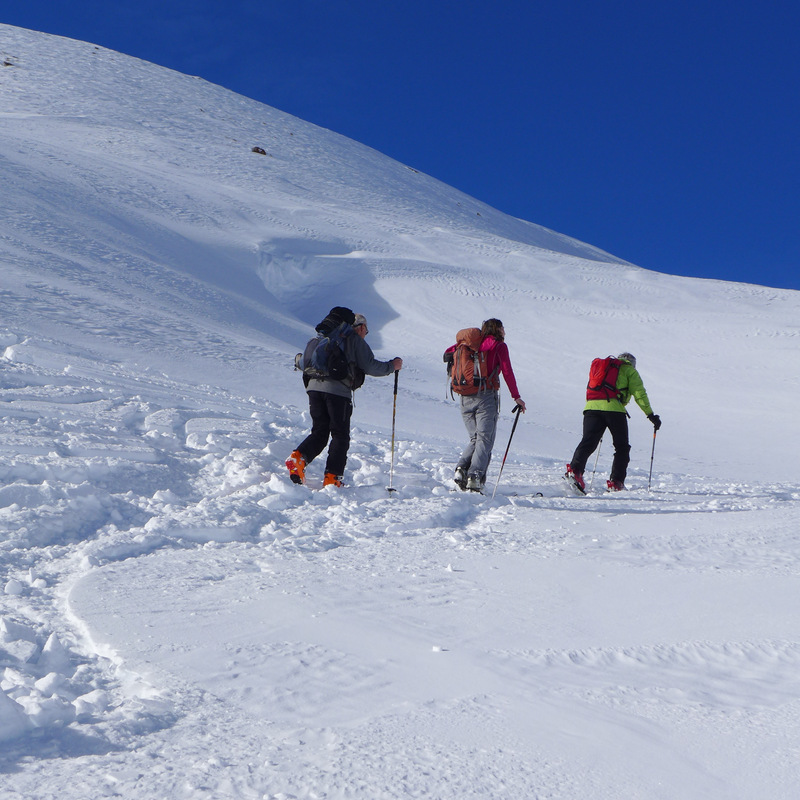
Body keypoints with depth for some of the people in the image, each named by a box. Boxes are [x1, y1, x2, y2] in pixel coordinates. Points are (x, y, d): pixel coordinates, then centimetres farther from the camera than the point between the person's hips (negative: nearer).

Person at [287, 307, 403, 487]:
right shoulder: (355, 340, 5)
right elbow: (370, 367, -1)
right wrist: (392, 366, 13)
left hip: (314, 386, 6)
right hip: (338, 390, -5)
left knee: (319, 432, 13)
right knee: (340, 435, 3)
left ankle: (298, 457, -11)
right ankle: (332, 477, -2)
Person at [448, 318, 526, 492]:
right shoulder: (498, 345, 2)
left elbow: (449, 352, 13)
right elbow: (507, 372, -5)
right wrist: (516, 397, -1)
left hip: (465, 398, 5)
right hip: (486, 396, -5)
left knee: (475, 438, 15)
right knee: (485, 439, -3)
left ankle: (461, 468, -7)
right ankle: (475, 476, -18)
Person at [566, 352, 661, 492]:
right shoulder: (629, 370, 20)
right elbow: (639, 393, 8)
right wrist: (650, 414, 9)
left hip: (591, 406, 4)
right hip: (613, 408, -4)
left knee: (588, 442, -7)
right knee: (622, 447, 7)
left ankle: (575, 470, -31)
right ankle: (616, 482, -2)